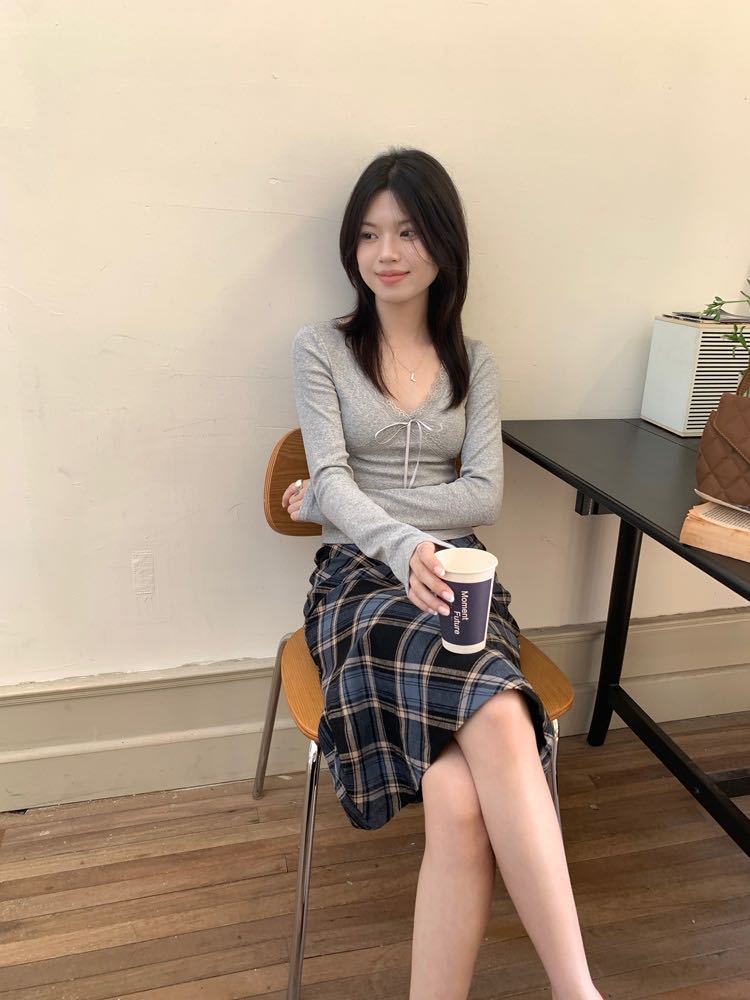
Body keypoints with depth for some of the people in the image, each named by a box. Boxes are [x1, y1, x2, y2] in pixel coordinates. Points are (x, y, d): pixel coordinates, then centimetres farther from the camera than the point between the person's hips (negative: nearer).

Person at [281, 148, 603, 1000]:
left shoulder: (475, 363, 15)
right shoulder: (322, 349, 7)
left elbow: (485, 495, 2)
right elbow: (329, 481, -6)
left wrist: (338, 502, -5)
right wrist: (403, 545, -28)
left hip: (460, 577, 3)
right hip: (360, 578, -2)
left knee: (459, 800, -29)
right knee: (498, 723, -34)